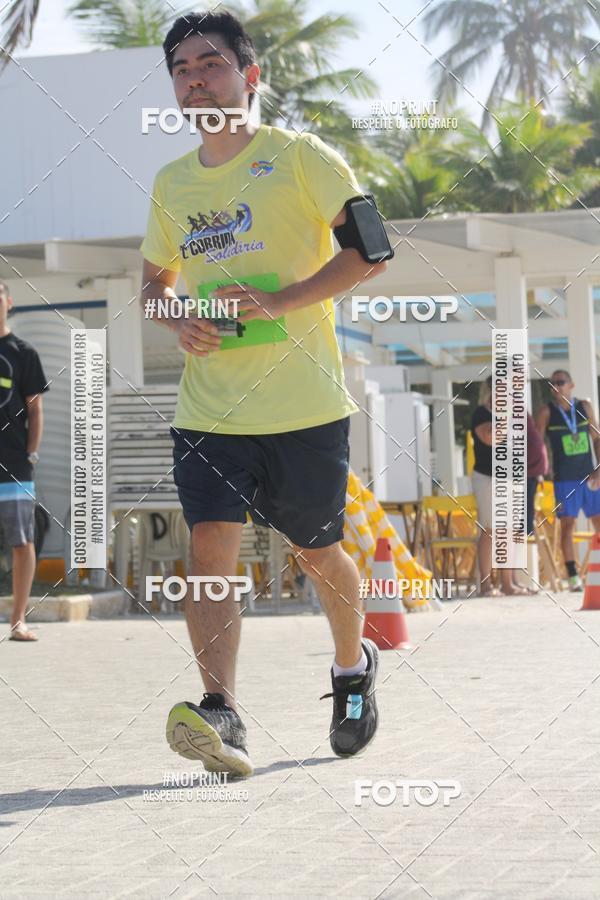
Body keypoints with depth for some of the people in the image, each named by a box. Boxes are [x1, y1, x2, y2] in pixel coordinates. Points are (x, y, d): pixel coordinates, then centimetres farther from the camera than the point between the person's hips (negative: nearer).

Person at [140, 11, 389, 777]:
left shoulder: (299, 156, -4)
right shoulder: (171, 184, 11)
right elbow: (155, 278, 24)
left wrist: (278, 302, -20)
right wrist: (176, 319, 1)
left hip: (303, 403, -3)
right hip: (208, 406, 3)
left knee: (316, 550, 10)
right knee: (211, 547, -15)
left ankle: (353, 667, 37)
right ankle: (221, 716, -22)